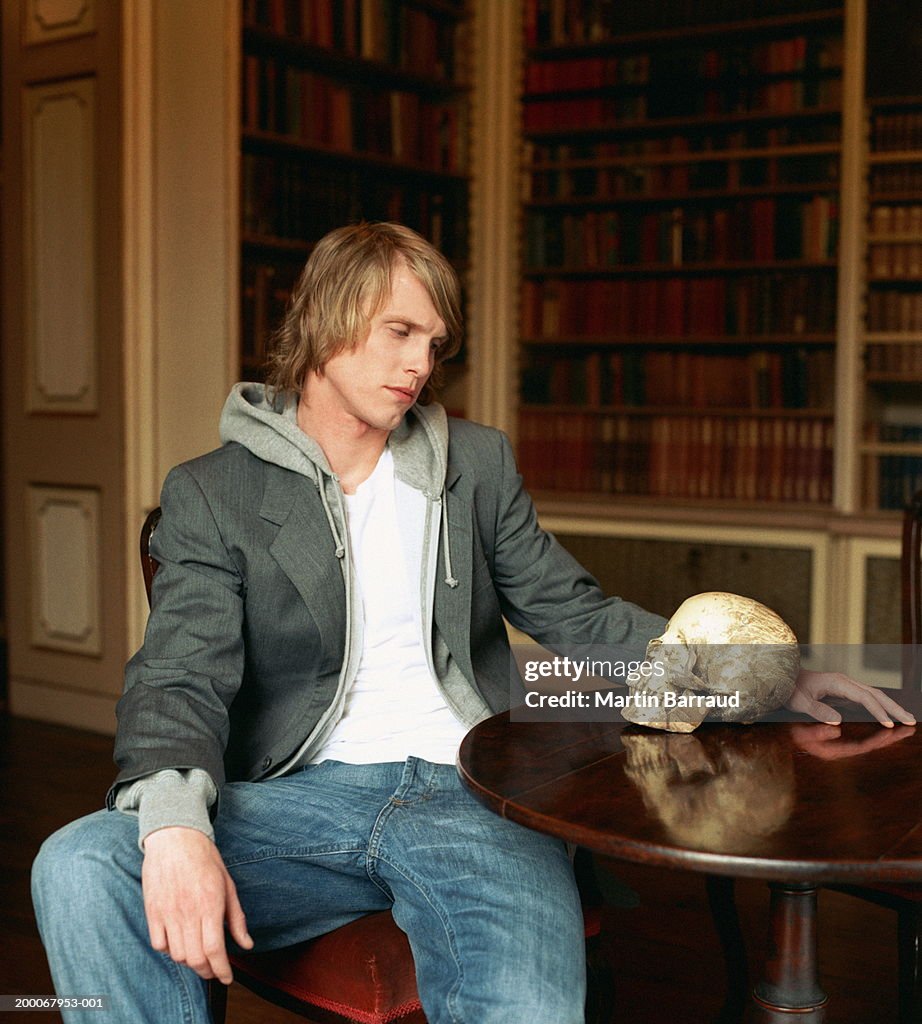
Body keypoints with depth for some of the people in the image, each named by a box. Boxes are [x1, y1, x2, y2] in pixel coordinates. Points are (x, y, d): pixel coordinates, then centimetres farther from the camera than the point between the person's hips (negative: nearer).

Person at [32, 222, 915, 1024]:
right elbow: (180, 675, -5)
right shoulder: (213, 492, 7)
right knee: (79, 866, -27)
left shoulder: (477, 464, 16)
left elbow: (575, 616, 19)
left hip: (474, 796, 1)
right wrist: (174, 822, -28)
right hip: (304, 797, 0)